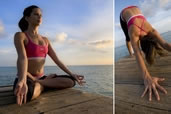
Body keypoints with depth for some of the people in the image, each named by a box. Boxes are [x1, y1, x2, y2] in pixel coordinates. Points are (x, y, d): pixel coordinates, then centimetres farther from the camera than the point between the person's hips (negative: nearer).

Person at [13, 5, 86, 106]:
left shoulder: (45, 40, 12)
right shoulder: (20, 35, -5)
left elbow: (57, 60, 7)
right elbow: (22, 58, -24)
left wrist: (72, 74, 0)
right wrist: (22, 81, -42)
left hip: (42, 78, 5)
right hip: (27, 79, -5)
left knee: (71, 81, -13)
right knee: (28, 93, -41)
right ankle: (44, 84, -9)